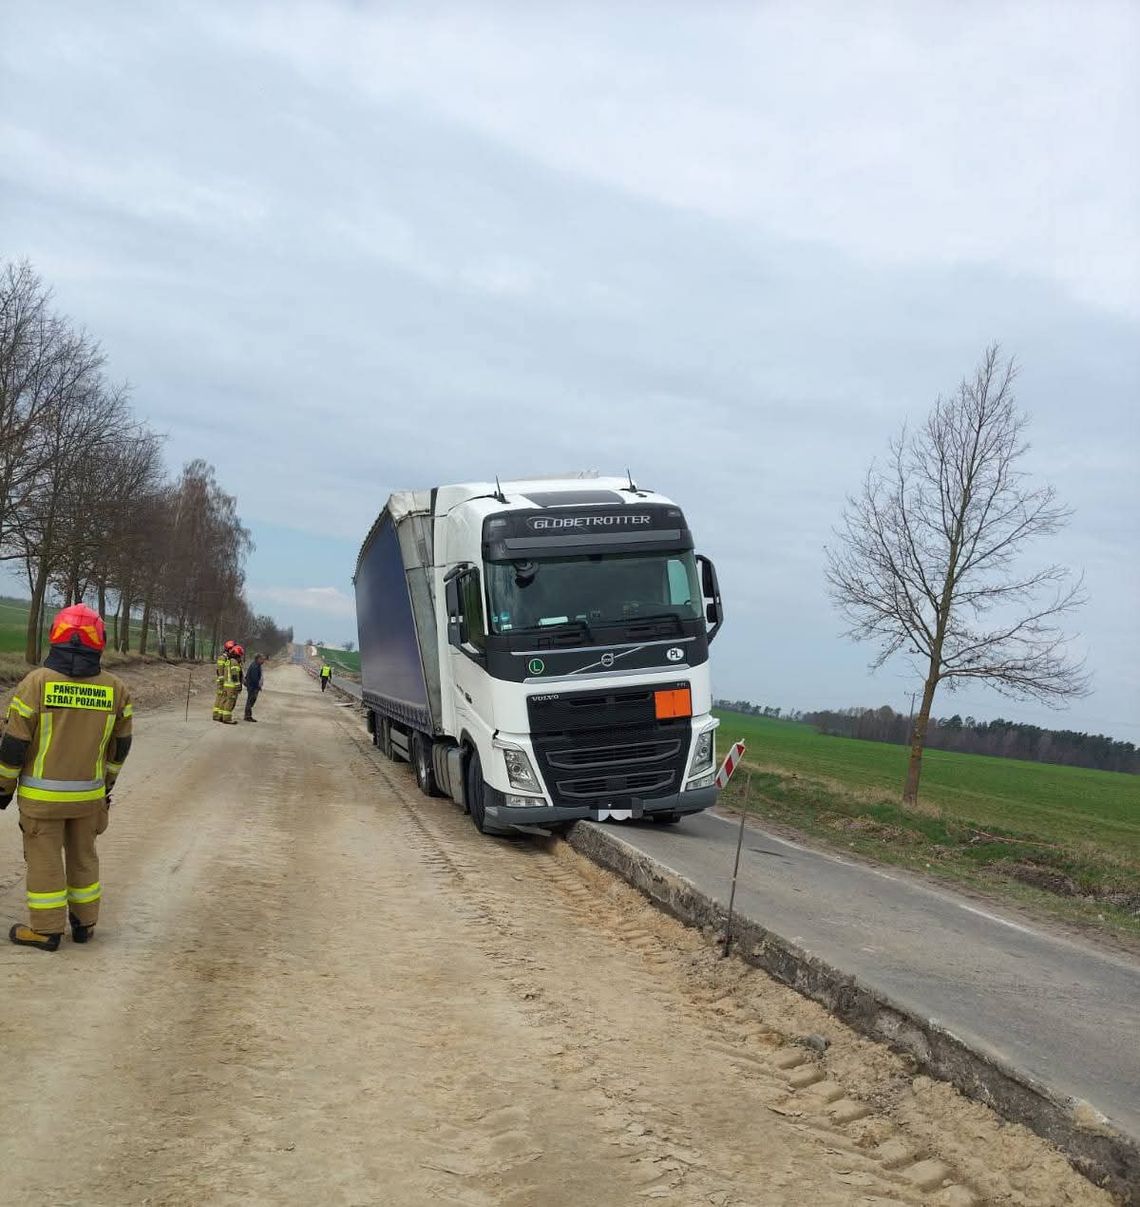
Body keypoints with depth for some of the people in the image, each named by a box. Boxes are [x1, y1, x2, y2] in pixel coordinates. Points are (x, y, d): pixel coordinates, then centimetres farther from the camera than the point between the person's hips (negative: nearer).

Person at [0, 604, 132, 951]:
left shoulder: (37, 681, -14)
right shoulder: (115, 688, -3)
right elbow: (120, 745, 8)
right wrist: (106, 783, 22)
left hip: (42, 794, -3)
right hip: (90, 793, 3)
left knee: (45, 858, 8)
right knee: (83, 855, 18)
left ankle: (46, 929, 15)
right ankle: (84, 922, 27)